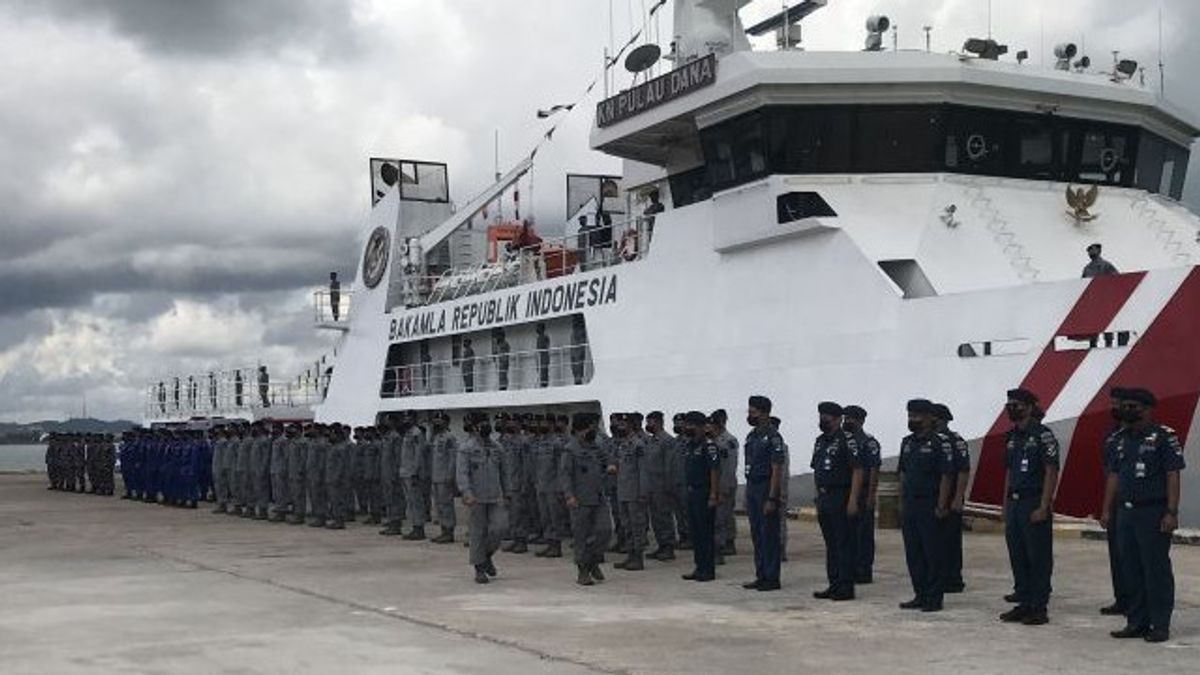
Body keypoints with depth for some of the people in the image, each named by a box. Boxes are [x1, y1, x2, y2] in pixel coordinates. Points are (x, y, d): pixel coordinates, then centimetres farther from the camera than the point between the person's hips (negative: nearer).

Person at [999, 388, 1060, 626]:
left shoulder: (1043, 435, -9)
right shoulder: (1010, 437, 14)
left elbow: (1051, 472, -13)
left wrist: (1043, 507, -17)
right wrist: (1005, 505, 14)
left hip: (1034, 504, -8)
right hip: (1013, 503, 8)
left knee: (1039, 559, -2)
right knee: (1017, 557, 11)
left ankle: (1039, 608, 2)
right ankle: (1023, 604, 18)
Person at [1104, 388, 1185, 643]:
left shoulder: (1164, 437, -7)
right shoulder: (1124, 439, 15)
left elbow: (1173, 476, -12)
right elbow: (1114, 475, 17)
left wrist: (1172, 513, -17)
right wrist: (1106, 510, 13)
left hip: (1153, 513, -8)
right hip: (1127, 513, 8)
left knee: (1156, 570, -3)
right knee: (1131, 571, 11)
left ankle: (1160, 626, 3)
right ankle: (1136, 622, 19)